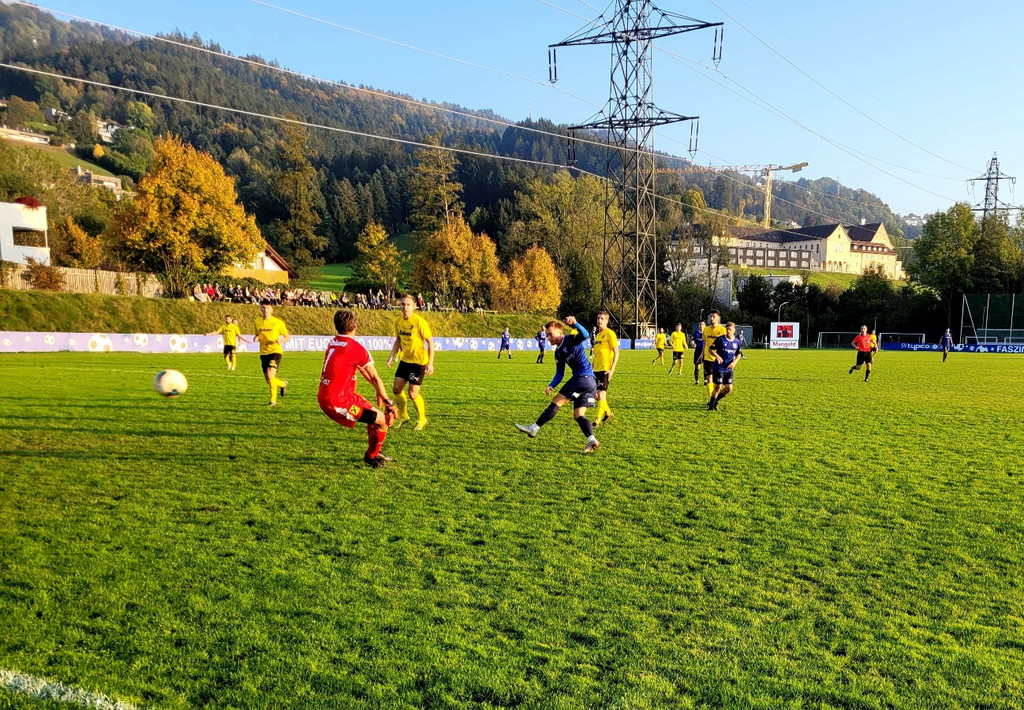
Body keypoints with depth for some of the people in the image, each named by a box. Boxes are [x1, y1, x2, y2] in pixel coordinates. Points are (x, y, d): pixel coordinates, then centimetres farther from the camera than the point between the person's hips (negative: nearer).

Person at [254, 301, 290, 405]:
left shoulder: (277, 322, -4)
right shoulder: (257, 321, 7)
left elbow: (288, 337, 2)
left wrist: (281, 340, -20)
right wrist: (256, 338, -3)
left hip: (275, 351, -5)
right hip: (263, 352, 5)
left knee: (270, 375, -22)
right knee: (268, 380, 9)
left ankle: (273, 400, -3)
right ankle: (283, 383, 41)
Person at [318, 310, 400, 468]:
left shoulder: (333, 342, 12)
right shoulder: (356, 348, -14)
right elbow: (375, 378, -10)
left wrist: (378, 390, 27)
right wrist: (389, 403, -3)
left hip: (324, 397, 9)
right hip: (338, 400, -9)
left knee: (373, 414, 23)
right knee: (383, 420, -3)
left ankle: (374, 453, 37)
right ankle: (372, 457, 17)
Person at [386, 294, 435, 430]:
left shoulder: (419, 322, -19)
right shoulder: (398, 320, -1)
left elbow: (430, 342, -14)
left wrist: (430, 363, -19)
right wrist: (392, 356, 1)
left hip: (419, 361, -6)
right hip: (405, 360, 6)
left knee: (413, 393, -6)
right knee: (396, 389, 7)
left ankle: (422, 420, 18)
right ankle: (403, 416, 30)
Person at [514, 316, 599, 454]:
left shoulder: (572, 340, -6)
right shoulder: (558, 352, 18)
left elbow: (585, 335, -27)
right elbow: (559, 374, 16)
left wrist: (574, 324, -44)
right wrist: (551, 386, -1)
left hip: (584, 377, -9)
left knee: (557, 401, -5)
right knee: (578, 415, 5)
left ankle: (534, 428, 0)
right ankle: (592, 440, -8)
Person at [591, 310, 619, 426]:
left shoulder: (610, 333, -8)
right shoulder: (597, 334, 15)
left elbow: (616, 353, -11)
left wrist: (612, 370, -17)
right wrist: (592, 367, 21)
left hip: (605, 369, -8)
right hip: (596, 369, 8)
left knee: (601, 393, -9)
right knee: (596, 393, 11)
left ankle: (598, 420, -3)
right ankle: (608, 412, 31)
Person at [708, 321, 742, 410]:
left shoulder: (737, 341, 3)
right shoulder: (720, 339, -8)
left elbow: (738, 354, 15)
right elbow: (711, 349, -4)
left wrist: (734, 362, -3)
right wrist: (717, 356, -24)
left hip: (729, 369, 4)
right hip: (719, 367, -4)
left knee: (729, 389, 1)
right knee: (718, 387, -7)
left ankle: (715, 401, 23)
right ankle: (711, 404, 11)